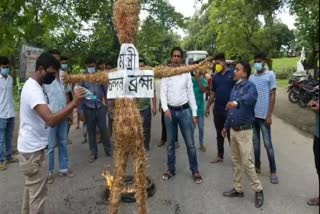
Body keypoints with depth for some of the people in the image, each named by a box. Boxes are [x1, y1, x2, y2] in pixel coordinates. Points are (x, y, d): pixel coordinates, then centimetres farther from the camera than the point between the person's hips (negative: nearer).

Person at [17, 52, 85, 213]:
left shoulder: (32, 85, 8)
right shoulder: (33, 90, -25)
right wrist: (74, 103, -37)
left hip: (30, 147, 10)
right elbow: (51, 120, -38)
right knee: (38, 195, 2)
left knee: (31, 188, 24)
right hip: (33, 150, -10)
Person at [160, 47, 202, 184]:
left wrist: (194, 113, 0)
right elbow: (163, 93, -5)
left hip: (184, 111, 0)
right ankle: (171, 169, 27)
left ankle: (195, 171, 18)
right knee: (170, 143, 12)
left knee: (190, 143, 4)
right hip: (170, 111, 1)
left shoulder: (186, 74, 2)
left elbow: (191, 94, 3)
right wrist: (165, 109, -21)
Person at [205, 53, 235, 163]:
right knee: (219, 134, 13)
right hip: (217, 109, 5)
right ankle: (220, 156, 25)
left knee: (231, 134, 1)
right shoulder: (215, 76, 10)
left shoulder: (233, 73, -5)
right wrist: (208, 106, 11)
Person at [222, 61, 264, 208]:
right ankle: (238, 189, 28)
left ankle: (258, 190, 17)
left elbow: (249, 98, -38)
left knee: (246, 162, -2)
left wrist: (236, 102, -58)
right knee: (235, 161, 15)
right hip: (233, 130, 8)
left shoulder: (250, 86, -13)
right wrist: (226, 126, 21)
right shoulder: (235, 87, 11)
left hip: (244, 130, -8)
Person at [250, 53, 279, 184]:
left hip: (264, 115, -5)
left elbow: (272, 96, -6)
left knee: (268, 144, 0)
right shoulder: (251, 77, 10)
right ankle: (257, 166, 26)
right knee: (255, 142, 13)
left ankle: (273, 171, 12)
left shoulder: (270, 75, -3)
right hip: (252, 114, 5)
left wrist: (269, 115, -11)